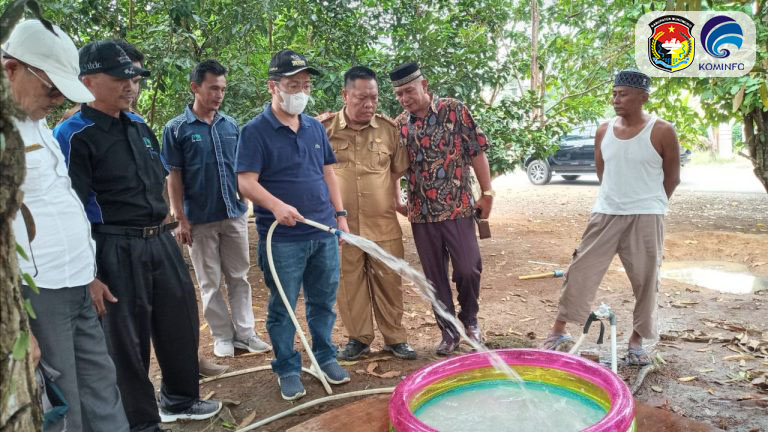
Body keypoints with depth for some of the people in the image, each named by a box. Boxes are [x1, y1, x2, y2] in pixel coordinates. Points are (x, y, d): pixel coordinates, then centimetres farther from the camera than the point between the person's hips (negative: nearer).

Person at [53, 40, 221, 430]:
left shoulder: (139, 126, 11)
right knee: (126, 337, 6)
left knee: (180, 321, 17)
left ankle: (179, 398, 39)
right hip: (116, 250, -7)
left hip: (161, 241, 8)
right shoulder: (73, 136, -12)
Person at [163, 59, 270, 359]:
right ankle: (223, 335, 20)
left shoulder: (231, 125, 5)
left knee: (239, 277, 9)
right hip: (200, 219, -3)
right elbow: (173, 176, -5)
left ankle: (244, 332, 19)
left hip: (235, 214, 4)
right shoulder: (176, 129, -5)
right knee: (210, 282, 7)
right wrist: (180, 218, -9)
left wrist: (245, 201, 10)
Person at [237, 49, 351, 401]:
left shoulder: (315, 128, 11)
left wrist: (340, 215, 11)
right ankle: (287, 369, 22)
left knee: (324, 301, 15)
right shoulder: (255, 131, -7)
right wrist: (276, 205, -30)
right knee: (282, 307, 7)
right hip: (282, 238, -5)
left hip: (324, 233, 5)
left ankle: (325, 356, 32)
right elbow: (246, 182, -14)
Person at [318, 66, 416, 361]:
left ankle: (394, 337, 24)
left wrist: (398, 202, 10)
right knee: (350, 283, 9)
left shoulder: (389, 129, 2)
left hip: (384, 224, 1)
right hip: (342, 224, -1)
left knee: (388, 281, 9)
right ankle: (359, 338, 26)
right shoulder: (324, 127, -3)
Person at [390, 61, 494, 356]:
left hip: (457, 207, -3)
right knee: (435, 277, 8)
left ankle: (469, 319, 25)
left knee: (468, 269, -3)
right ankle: (449, 333, 23)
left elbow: (477, 152, -4)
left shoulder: (455, 110, -4)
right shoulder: (400, 124, 5)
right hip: (421, 213, 3)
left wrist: (487, 193, -5)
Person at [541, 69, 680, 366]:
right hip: (606, 213, 3)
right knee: (581, 270, 1)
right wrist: (618, 199, 13)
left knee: (645, 280, 6)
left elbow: (672, 177, 1)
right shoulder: (604, 131, 4)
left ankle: (637, 340, 23)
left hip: (646, 218, -3)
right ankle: (559, 331, 10)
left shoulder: (662, 132, -8)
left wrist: (649, 205, 9)